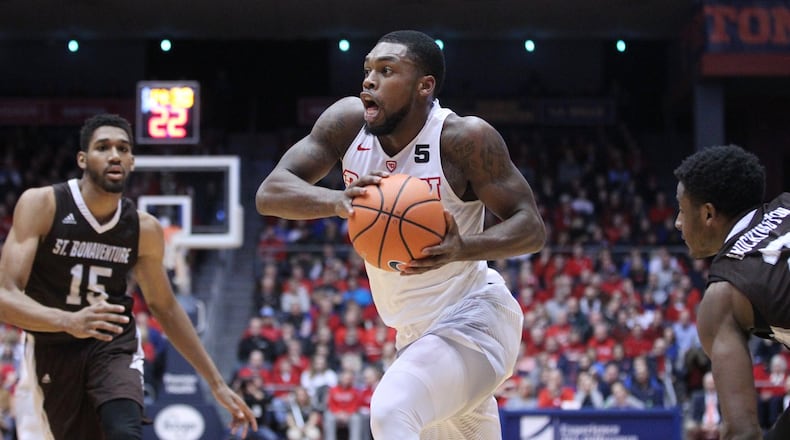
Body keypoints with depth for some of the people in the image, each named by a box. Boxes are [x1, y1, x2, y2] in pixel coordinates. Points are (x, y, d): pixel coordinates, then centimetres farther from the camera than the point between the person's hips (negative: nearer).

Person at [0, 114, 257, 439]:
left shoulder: (145, 229, -7)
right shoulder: (41, 205, -18)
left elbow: (164, 307, 9)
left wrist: (217, 383, 8)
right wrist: (68, 321, -46)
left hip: (114, 344, 1)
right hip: (52, 349, -1)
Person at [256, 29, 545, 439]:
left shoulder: (465, 138, -21)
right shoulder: (348, 121, -8)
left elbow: (531, 226, -18)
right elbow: (269, 193, -14)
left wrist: (464, 248, -38)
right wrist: (338, 201, -35)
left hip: (472, 320, -7)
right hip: (416, 333, 7)